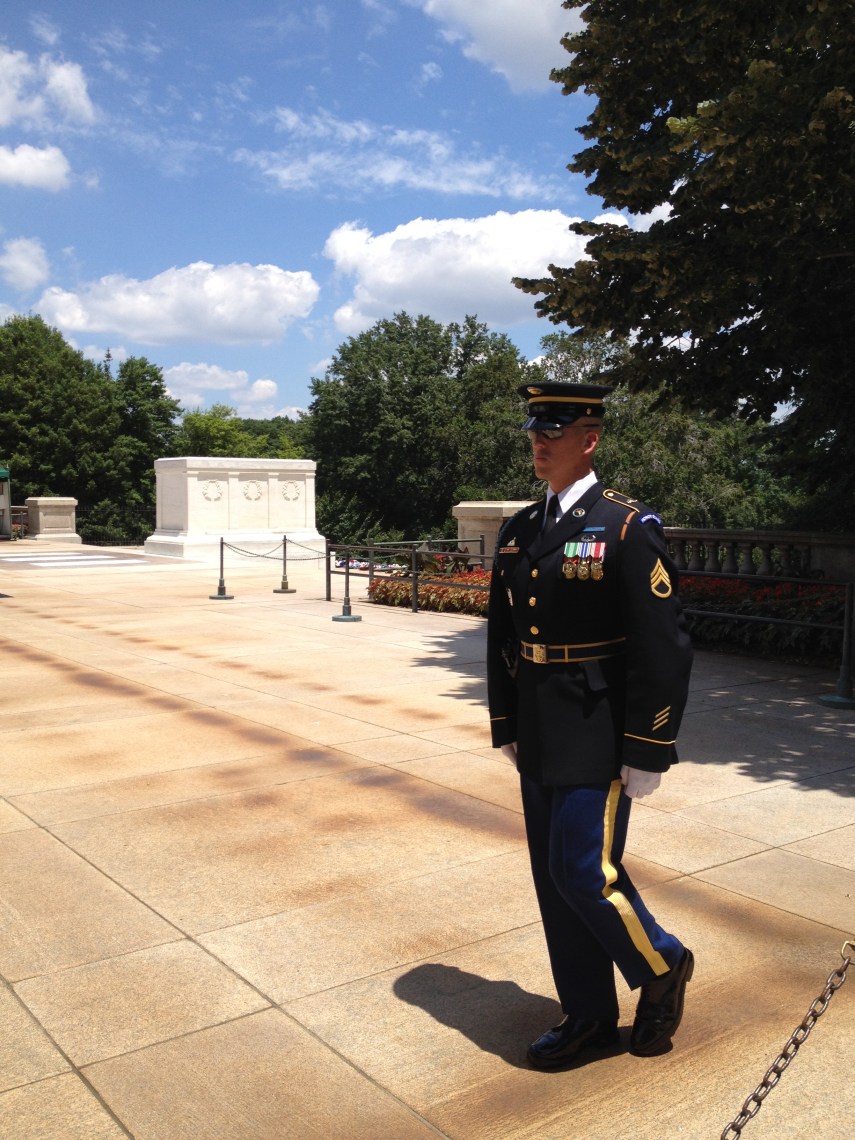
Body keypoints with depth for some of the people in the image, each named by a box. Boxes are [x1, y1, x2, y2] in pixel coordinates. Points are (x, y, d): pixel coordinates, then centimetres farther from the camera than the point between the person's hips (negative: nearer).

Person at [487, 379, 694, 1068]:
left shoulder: (629, 527, -12)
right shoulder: (518, 532, 8)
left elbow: (664, 648, -14)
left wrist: (648, 752, -14)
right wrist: (506, 727, 13)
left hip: (598, 739, -7)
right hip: (539, 741, 7)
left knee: (585, 872, -5)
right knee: (554, 879, 13)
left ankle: (662, 967, 25)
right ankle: (588, 1016, 30)